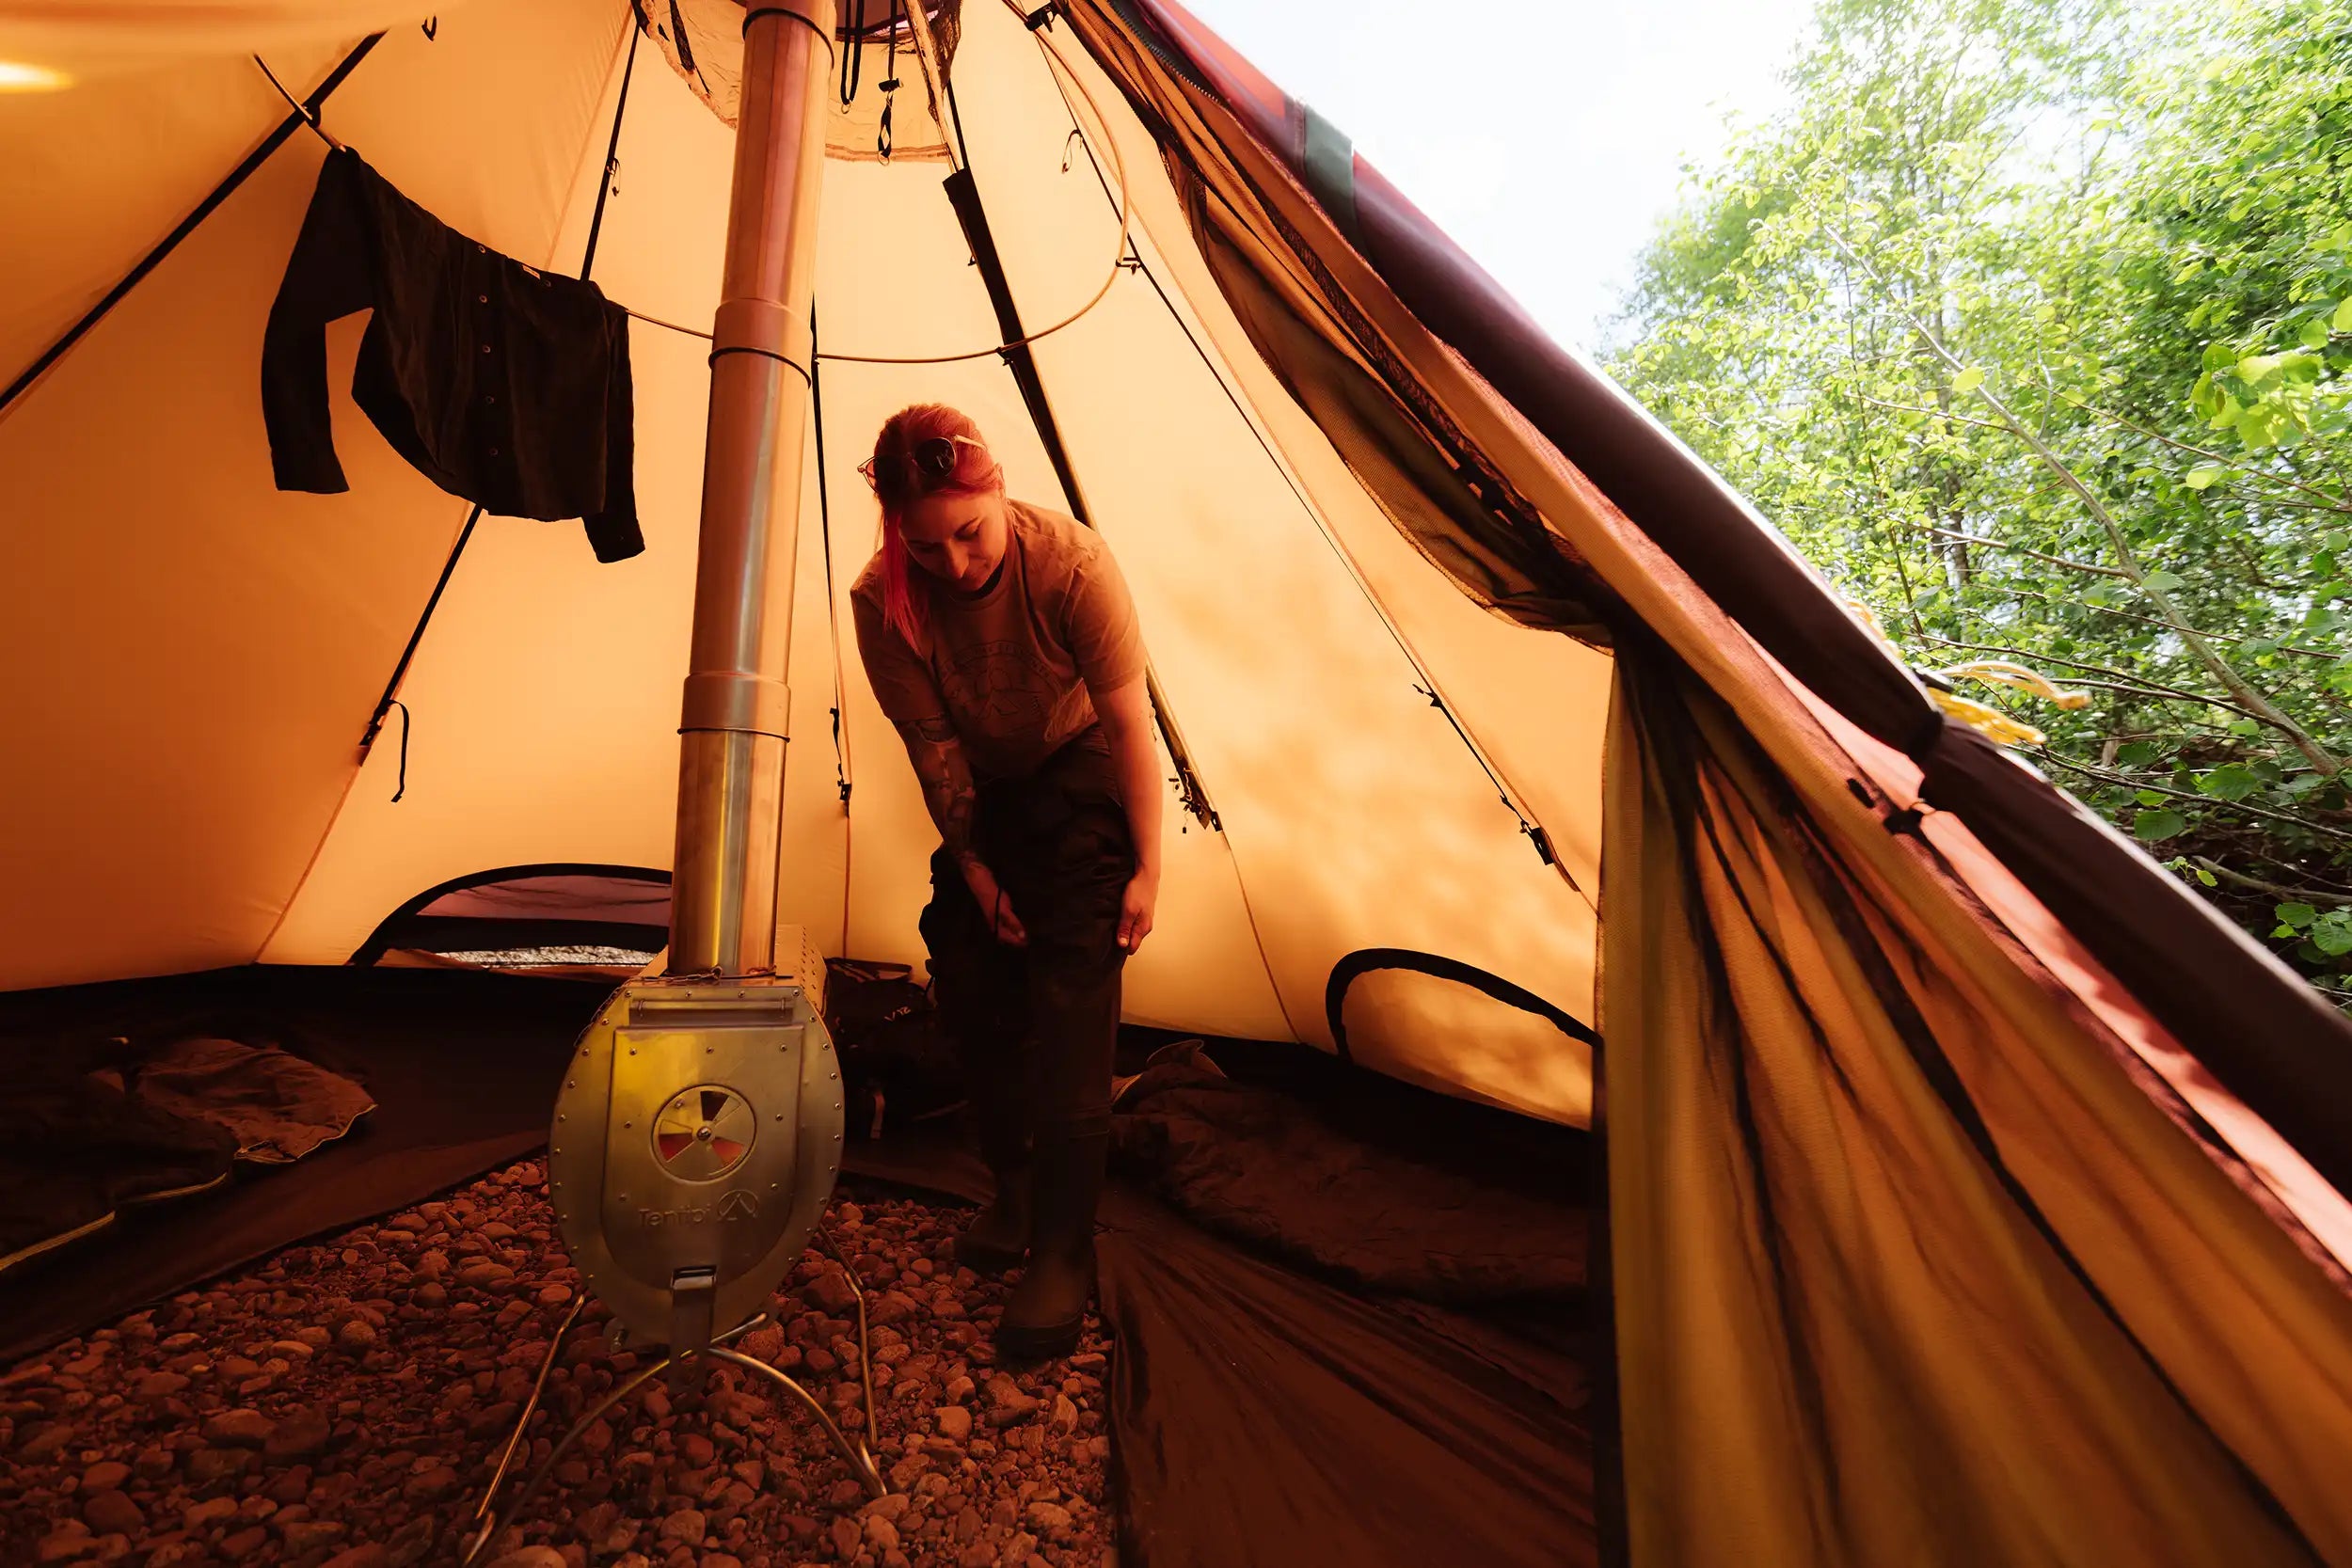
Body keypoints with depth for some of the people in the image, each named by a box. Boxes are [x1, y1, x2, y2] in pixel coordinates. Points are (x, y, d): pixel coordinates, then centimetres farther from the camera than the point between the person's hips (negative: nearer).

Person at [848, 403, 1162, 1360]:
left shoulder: (1072, 563, -29)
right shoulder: (883, 601, -21)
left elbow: (1128, 719, -22)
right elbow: (933, 745, -12)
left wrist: (1148, 866, -19)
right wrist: (973, 866, -9)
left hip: (1078, 780, -3)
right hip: (981, 793, 4)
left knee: (1069, 1002, -14)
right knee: (972, 990, 2)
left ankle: (1064, 1247, -4)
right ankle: (1012, 1186, 24)